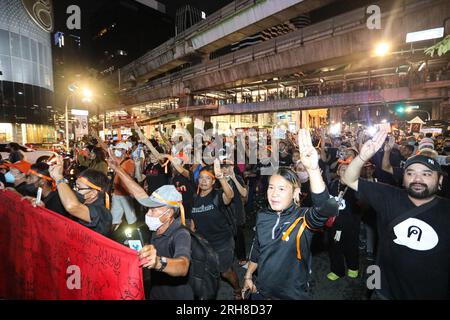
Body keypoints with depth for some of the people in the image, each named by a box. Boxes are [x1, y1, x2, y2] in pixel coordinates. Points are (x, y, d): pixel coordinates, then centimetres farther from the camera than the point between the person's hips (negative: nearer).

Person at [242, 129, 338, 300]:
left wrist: (313, 169, -56)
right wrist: (248, 276, 15)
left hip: (294, 294, -3)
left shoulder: (303, 218, -21)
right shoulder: (262, 216, -7)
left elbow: (325, 208, -44)